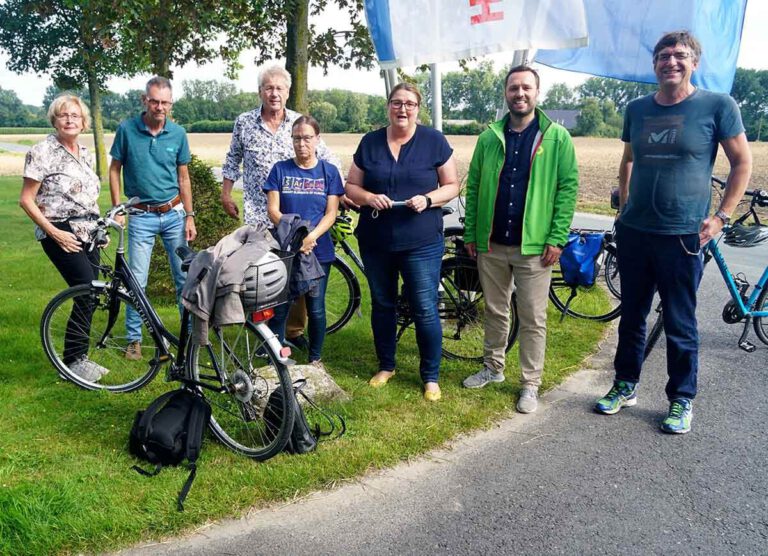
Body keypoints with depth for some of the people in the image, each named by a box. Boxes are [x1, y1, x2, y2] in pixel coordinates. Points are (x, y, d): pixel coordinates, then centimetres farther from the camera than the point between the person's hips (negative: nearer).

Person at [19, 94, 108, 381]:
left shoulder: (85, 154, 12)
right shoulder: (42, 151, -7)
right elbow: (26, 200, -8)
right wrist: (55, 233, -15)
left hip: (87, 233, 7)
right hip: (61, 233, -7)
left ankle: (78, 357, 18)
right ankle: (74, 359, -3)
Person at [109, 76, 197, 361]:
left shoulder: (178, 133, 0)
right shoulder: (127, 130, -5)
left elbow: (183, 177, 7)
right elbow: (115, 169, 3)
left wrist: (189, 216, 4)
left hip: (174, 214, 2)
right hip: (142, 217, -1)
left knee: (184, 277, 5)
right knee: (137, 280, 1)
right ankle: (133, 339, 15)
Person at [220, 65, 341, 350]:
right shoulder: (244, 123, 5)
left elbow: (329, 160, 6)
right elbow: (232, 161, 17)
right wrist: (226, 195, 13)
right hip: (257, 215, 0)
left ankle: (295, 329, 19)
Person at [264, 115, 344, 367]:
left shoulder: (329, 171, 3)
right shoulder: (280, 169, 3)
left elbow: (331, 213, -3)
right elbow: (273, 209, -3)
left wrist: (312, 236, -19)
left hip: (318, 251, 0)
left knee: (315, 308, 8)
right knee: (279, 307, 2)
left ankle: (315, 358, 24)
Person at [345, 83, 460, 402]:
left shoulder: (434, 141, 0)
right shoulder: (370, 142, 6)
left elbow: (452, 185, 2)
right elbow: (352, 186, 8)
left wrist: (428, 199, -17)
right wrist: (369, 197, -13)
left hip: (421, 244, -3)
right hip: (375, 242, 3)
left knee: (425, 311, -2)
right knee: (382, 306, 14)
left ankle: (431, 376, 15)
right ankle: (386, 366, 33)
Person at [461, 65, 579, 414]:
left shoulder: (557, 137, -2)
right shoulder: (490, 137, 7)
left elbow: (568, 187, -5)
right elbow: (474, 185, 9)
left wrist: (557, 238, -11)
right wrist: (470, 233, 4)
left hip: (534, 245, -3)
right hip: (491, 244, 3)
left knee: (533, 320, 3)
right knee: (495, 311, 16)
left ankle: (530, 384, 15)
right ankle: (493, 367, 33)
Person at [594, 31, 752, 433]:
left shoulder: (717, 106, -5)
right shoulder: (637, 109, 7)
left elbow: (742, 163, 1)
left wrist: (721, 216, -5)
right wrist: (624, 207, 12)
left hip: (682, 235, -4)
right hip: (633, 232, 4)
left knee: (680, 325, 5)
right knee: (631, 316, 14)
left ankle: (682, 400, 21)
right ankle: (625, 386, 29)